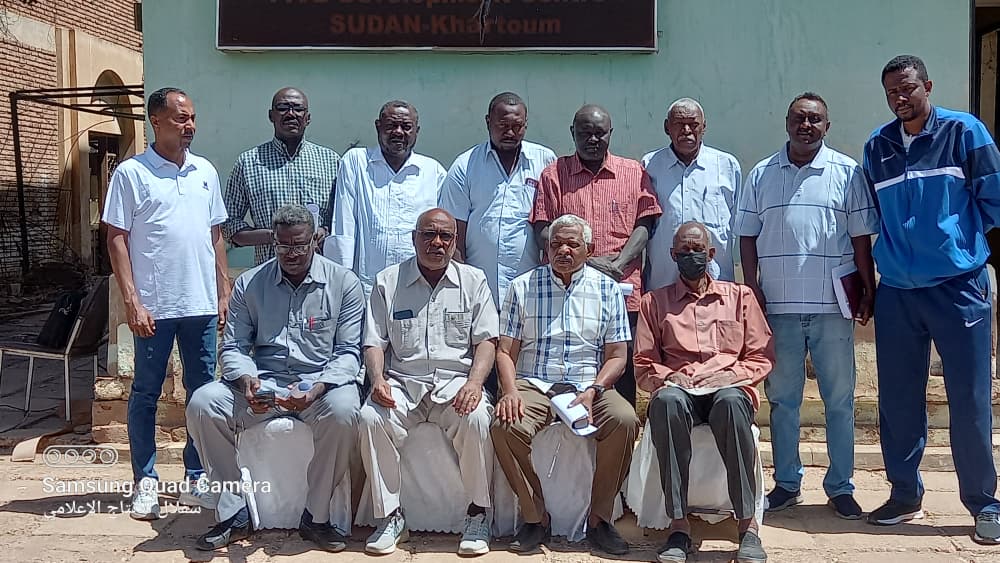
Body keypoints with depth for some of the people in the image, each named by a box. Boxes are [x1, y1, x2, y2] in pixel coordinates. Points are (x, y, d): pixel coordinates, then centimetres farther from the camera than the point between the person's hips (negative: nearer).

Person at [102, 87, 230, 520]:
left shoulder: (205, 172, 11)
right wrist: (132, 302, -11)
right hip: (154, 306, -4)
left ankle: (197, 478, 20)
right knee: (146, 394, 6)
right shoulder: (131, 173, -3)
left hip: (202, 304, 4)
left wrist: (224, 292, 10)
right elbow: (116, 239, -4)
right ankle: (146, 482, 16)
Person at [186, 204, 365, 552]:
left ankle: (316, 517, -16)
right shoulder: (249, 283, 9)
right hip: (263, 382, 3)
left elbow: (349, 353, -3)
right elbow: (233, 347, 8)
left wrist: (317, 388, -21)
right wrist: (246, 380, -16)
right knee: (202, 404, -21)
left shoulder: (343, 283, 1)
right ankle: (235, 514, -9)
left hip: (323, 381, -2)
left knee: (342, 410, -36)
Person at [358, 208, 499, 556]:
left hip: (455, 380, -1)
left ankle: (478, 515, -13)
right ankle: (390, 517, -14)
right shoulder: (388, 282, 11)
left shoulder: (473, 280, 11)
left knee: (476, 417, -32)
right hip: (402, 381, 1)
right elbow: (374, 343, 8)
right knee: (371, 417, -29)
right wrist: (378, 380, -13)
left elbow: (486, 340, 4)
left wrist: (474, 382, -15)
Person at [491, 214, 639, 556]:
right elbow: (505, 351, 6)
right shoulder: (522, 286, 10)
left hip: (590, 385, 0)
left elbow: (617, 357, 6)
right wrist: (510, 391, -13)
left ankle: (599, 518, -12)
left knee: (624, 420, -30)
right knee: (505, 425, -31)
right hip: (533, 385, 0)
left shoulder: (607, 289, 10)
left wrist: (592, 392, -12)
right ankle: (535, 518, -10)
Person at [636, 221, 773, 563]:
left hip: (729, 389, 0)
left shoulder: (740, 296, 20)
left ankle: (747, 524, -35)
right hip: (678, 389, 0)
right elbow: (644, 367, 15)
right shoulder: (654, 302, 20)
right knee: (667, 402, -38)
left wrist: (729, 375, -6)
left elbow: (762, 357, 13)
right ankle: (678, 525, -36)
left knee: (731, 402, -39)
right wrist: (668, 378, -7)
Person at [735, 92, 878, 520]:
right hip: (778, 305, 2)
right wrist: (751, 288, 0)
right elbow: (747, 236, 8)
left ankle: (840, 487, 17)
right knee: (782, 398, 8)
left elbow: (861, 236, 3)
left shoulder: (847, 173, 4)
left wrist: (868, 290, -1)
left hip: (832, 305, -1)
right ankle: (787, 483, 20)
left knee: (840, 398, 5)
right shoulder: (761, 175, 9)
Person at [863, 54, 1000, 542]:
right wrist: (899, 246, 10)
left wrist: (954, 235, 5)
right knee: (897, 399, 8)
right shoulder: (876, 147, 9)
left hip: (958, 286, -3)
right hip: (896, 291, 4)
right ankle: (904, 494, 21)